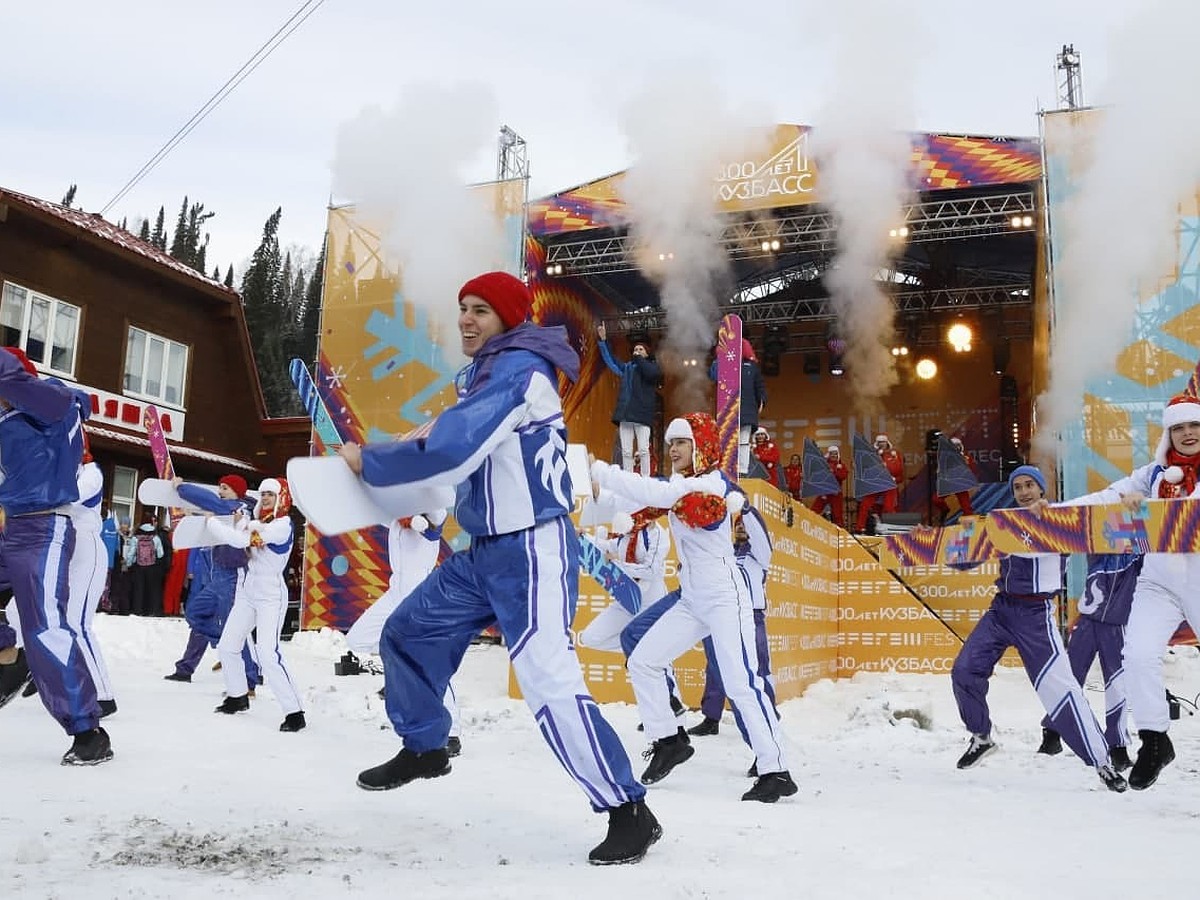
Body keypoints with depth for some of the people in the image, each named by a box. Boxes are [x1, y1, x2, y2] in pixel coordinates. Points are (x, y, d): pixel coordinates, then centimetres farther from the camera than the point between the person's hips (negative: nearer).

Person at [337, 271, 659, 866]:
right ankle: (423, 748, 36)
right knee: (407, 634, 17)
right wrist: (418, 446, 8)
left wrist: (368, 462, -11)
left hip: (532, 550, -10)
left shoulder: (517, 368, -18)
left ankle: (629, 811, -6)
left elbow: (450, 452, -25)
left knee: (549, 684, -16)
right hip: (484, 551, 10)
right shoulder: (489, 372, 13)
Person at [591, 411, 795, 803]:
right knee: (642, 661, 7)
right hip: (692, 601, 9)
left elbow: (656, 494, -31)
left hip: (724, 598, -9)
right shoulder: (680, 484, 13)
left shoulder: (710, 484, -20)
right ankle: (669, 740, 19)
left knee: (741, 684, -14)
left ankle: (776, 772, -9)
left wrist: (602, 473, -28)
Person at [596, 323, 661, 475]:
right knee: (626, 452, 1)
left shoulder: (652, 366, 9)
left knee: (643, 450, -10)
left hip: (642, 415, -4)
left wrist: (639, 359, -2)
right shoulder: (626, 368, 20)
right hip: (625, 416, 4)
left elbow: (652, 373, -14)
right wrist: (603, 341, 27)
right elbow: (610, 360, 32)